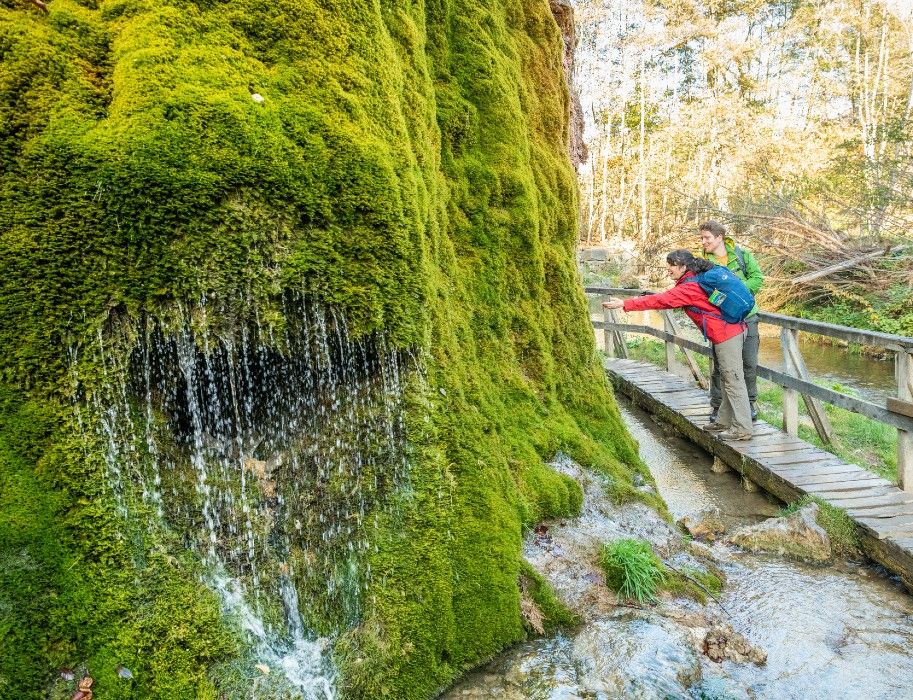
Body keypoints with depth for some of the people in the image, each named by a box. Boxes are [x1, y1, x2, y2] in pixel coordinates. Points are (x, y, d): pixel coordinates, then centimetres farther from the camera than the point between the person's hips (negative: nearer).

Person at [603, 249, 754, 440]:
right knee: (727, 379, 15)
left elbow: (660, 301, -21)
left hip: (725, 336, -10)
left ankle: (743, 429, 3)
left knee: (733, 381, -4)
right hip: (733, 330, 10)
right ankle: (724, 421, 24)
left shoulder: (688, 288, -18)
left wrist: (624, 304, -20)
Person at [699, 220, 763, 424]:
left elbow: (757, 278, -6)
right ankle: (716, 406, 15)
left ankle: (750, 402, 24)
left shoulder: (742, 255, -1)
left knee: (749, 363, 7)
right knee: (719, 365, 3)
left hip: (746, 317, 0)